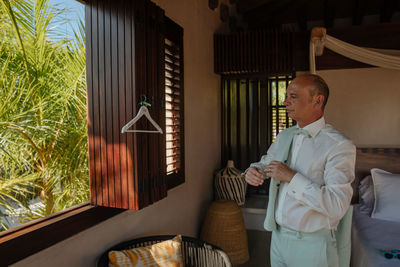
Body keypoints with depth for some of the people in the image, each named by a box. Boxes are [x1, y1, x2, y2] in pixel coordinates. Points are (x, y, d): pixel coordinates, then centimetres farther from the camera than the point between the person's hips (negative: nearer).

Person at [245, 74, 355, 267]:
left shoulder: (339, 146, -17)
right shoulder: (283, 136, 3)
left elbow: (337, 206, -25)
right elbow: (266, 162, 19)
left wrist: (292, 177, -24)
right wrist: (253, 170, -4)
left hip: (312, 243, -5)